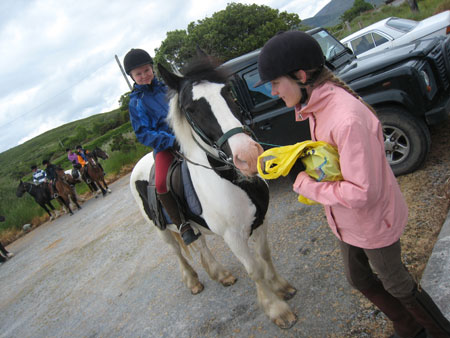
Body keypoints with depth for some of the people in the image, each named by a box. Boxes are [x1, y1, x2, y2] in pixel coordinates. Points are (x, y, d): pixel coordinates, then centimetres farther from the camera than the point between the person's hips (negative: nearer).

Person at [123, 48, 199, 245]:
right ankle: (182, 223, -8)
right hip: (164, 145, -3)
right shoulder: (136, 102, 4)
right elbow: (143, 134, -3)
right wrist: (171, 140, -19)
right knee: (161, 184, -27)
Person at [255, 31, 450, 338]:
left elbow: (362, 192, -35)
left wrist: (308, 186, -25)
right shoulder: (318, 106, -6)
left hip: (374, 221, -9)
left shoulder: (348, 119, -36)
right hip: (348, 221, 9)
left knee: (396, 284, 16)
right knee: (359, 279, 26)